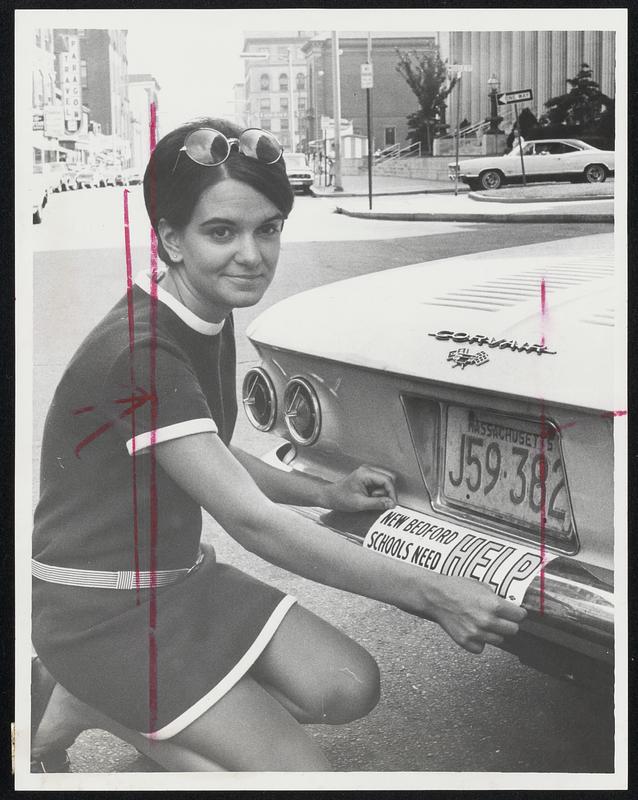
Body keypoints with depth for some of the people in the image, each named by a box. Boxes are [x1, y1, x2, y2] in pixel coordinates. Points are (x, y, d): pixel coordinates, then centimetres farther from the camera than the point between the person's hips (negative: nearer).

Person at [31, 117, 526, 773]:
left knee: (349, 688, -4)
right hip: (99, 608, -9)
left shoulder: (212, 323, 4)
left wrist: (326, 494, 6)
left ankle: (91, 702, 6)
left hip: (180, 574, 9)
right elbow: (251, 521, -30)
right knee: (301, 772, -13)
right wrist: (430, 595, -29)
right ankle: (71, 706, 2)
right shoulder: (138, 352, -27)